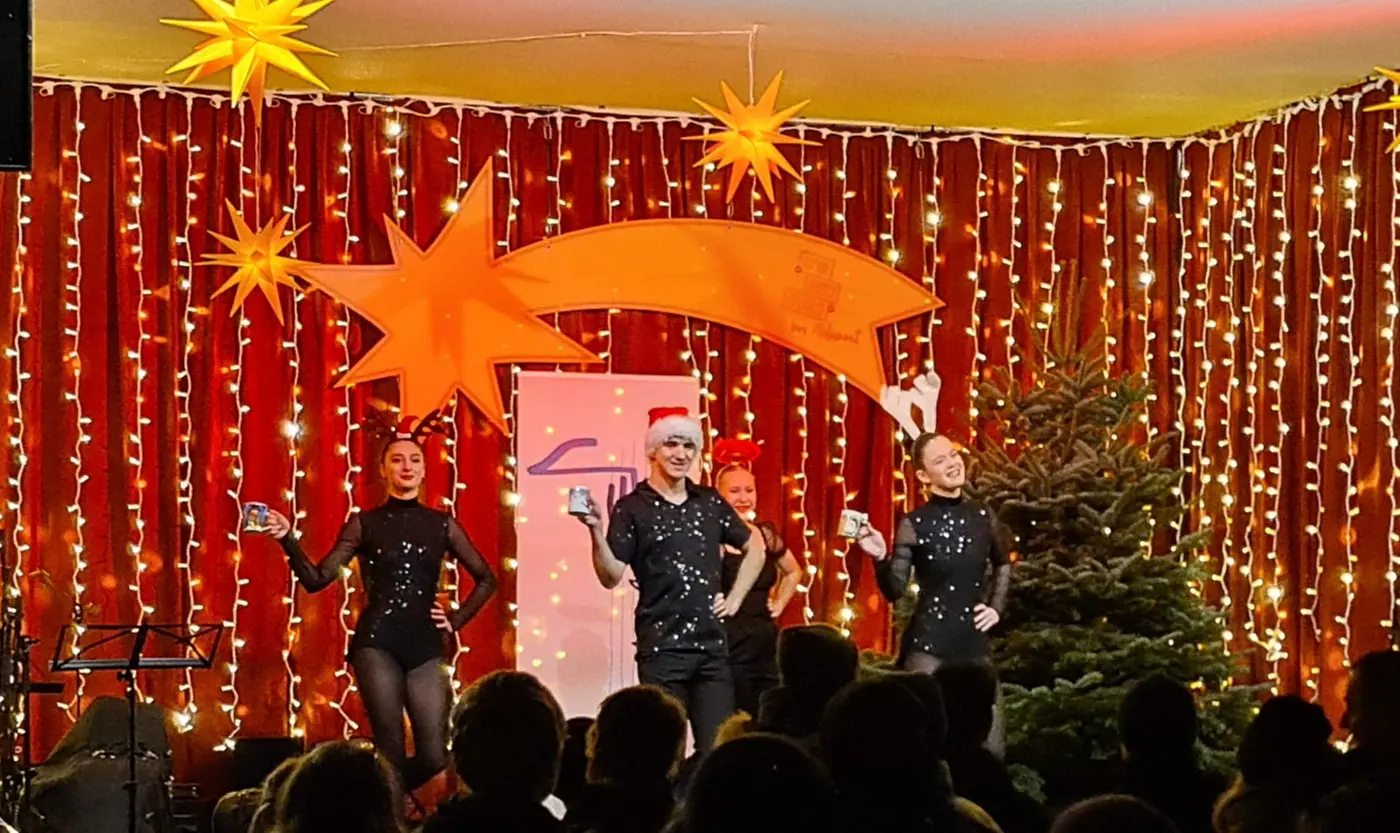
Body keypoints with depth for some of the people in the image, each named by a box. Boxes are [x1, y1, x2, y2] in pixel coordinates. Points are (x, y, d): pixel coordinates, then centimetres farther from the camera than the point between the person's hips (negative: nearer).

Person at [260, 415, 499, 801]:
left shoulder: (441, 524, 9)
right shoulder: (365, 524, 4)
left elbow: (486, 579, 18)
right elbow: (316, 580, -1)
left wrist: (456, 620, 7)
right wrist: (288, 540, -14)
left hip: (425, 645, 2)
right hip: (377, 643, -2)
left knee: (433, 756, -3)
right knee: (391, 751, -7)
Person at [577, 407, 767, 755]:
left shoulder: (711, 502, 10)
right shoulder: (632, 507, -2)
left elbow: (755, 548, 22)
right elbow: (611, 577, -8)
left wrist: (734, 599, 12)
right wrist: (597, 532, -23)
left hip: (712, 646, 4)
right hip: (661, 648, -4)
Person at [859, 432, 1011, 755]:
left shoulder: (981, 516, 6)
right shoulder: (914, 524, -6)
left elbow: (1003, 565, 26)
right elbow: (894, 591, -8)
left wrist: (996, 606, 13)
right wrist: (880, 558, -25)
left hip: (975, 644, 4)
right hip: (927, 646, -4)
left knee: (991, 746, 6)